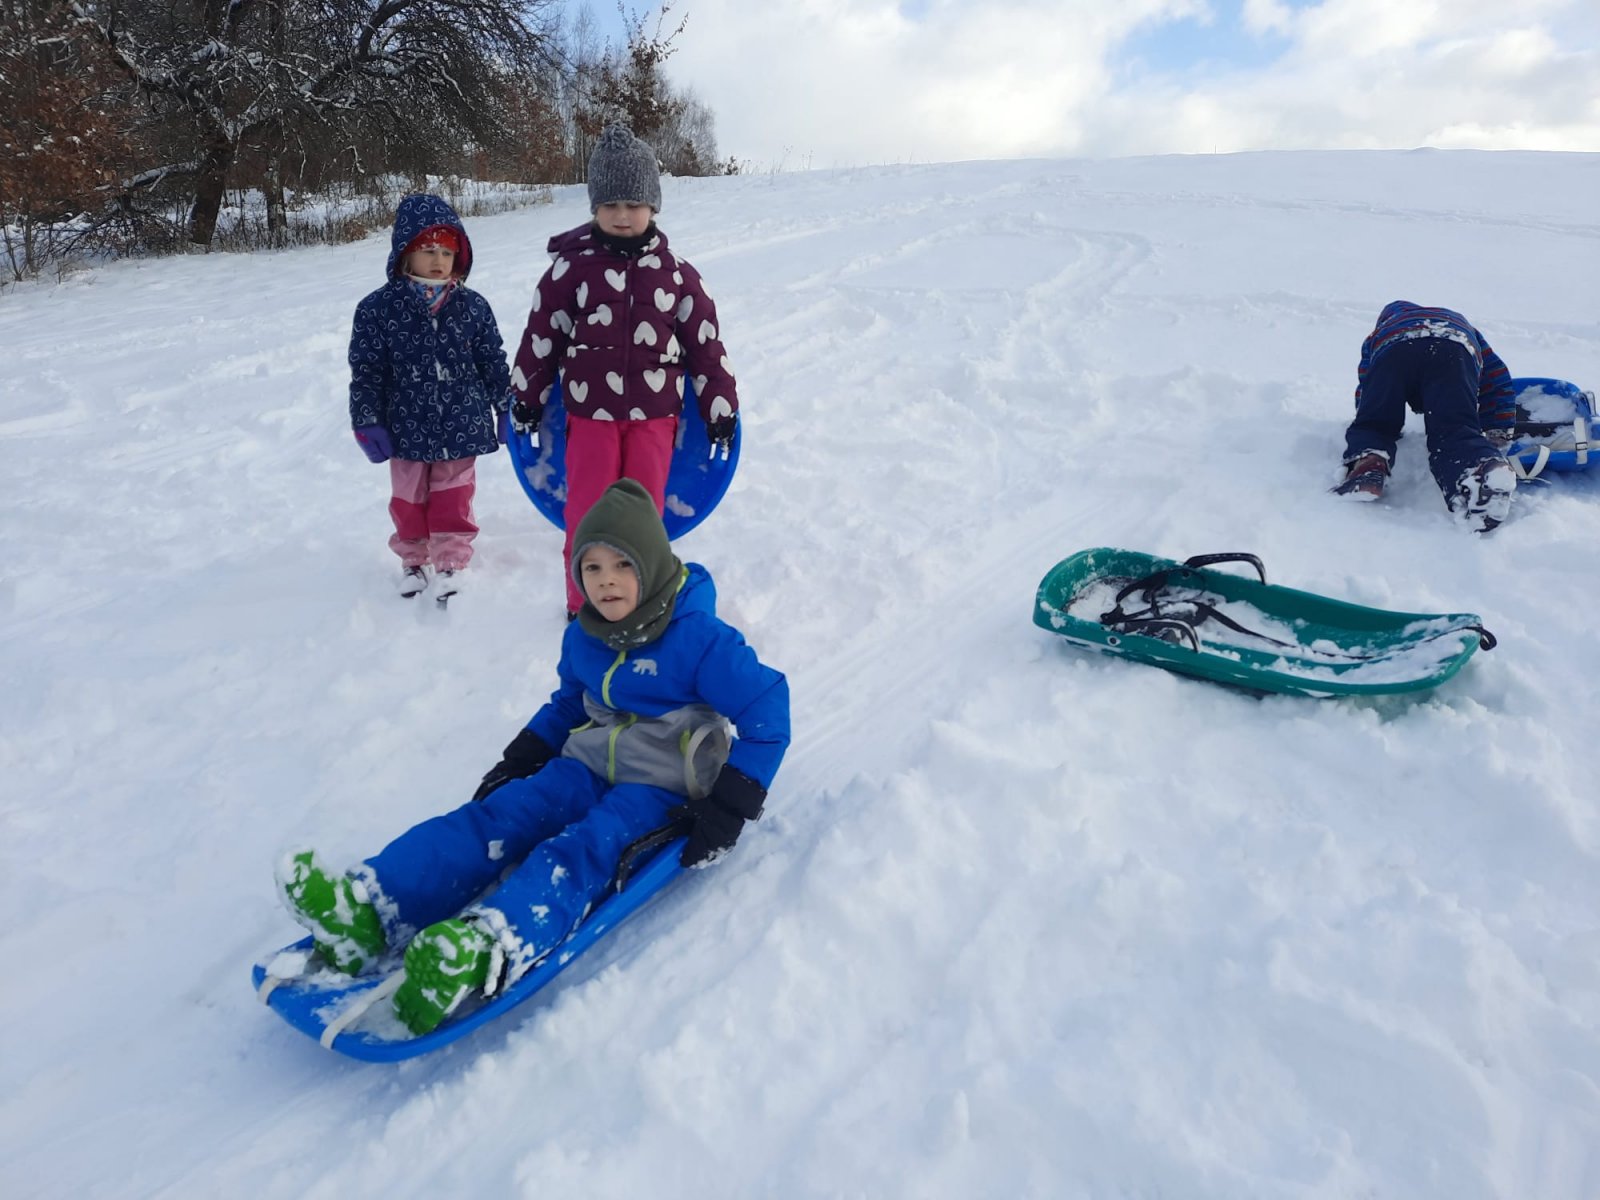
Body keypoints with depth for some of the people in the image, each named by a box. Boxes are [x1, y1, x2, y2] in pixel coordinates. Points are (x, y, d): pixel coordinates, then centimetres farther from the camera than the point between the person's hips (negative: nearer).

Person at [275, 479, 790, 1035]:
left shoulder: (700, 640, -16)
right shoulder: (583, 639, 6)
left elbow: (767, 711, -16)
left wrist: (729, 809, -19)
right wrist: (520, 759, 14)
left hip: (661, 786, -6)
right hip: (589, 765, 7)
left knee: (581, 849, -34)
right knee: (498, 815, -19)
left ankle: (489, 951, -61)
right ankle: (368, 908, -37)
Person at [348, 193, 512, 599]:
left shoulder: (473, 307, -3)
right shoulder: (378, 308, -7)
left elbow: (493, 362, 5)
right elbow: (365, 370, -4)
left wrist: (508, 409, 7)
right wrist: (367, 423, -6)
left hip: (461, 425, 0)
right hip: (407, 428, 0)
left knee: (453, 500, 8)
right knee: (408, 499, 14)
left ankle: (450, 562, 22)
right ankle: (413, 561, 32)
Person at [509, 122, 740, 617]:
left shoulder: (674, 273, 1)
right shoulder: (571, 267, -2)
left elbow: (706, 343, 5)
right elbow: (540, 337, 5)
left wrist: (720, 407, 6)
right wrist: (526, 400, 10)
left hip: (654, 414, 1)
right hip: (590, 414, 0)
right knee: (587, 516, 2)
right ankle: (584, 605, 19)